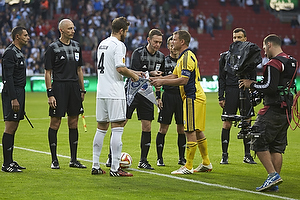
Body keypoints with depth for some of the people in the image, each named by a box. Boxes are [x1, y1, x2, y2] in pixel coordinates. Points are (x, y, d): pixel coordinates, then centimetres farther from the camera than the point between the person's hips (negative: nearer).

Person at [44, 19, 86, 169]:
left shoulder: (76, 46, 13)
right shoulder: (53, 48, -4)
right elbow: (48, 72, -5)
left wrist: (82, 90, 14)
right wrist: (50, 94, -11)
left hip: (74, 87, 6)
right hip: (59, 87, -6)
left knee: (73, 123, 7)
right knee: (55, 123, -3)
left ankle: (73, 160, 13)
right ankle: (54, 160, 4)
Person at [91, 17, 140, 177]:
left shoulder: (102, 44, 16)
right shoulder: (118, 45, -11)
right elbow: (120, 68, -19)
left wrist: (130, 72, 24)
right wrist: (133, 76, -1)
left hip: (101, 92, 8)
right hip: (115, 93, -8)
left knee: (101, 128, 13)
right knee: (117, 128, -6)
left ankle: (95, 166, 14)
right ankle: (115, 168, -9)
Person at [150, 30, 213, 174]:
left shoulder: (187, 57, -16)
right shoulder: (183, 57, 17)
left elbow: (183, 80, -23)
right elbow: (174, 75, 22)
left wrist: (162, 82, -18)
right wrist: (157, 79, 10)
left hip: (193, 98, -11)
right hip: (195, 97, 11)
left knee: (190, 131, -8)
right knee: (197, 131, 14)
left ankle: (188, 167, -7)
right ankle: (206, 163, 21)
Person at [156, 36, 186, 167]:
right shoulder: (164, 61, 6)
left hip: (182, 96, 1)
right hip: (168, 95, -1)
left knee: (182, 128, 4)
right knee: (163, 128, -1)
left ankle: (182, 158, 13)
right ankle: (159, 158, 5)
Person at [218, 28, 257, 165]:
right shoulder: (225, 56, 7)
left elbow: (253, 78, 12)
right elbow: (221, 78, 7)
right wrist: (221, 97, 0)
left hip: (245, 92, 1)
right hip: (230, 92, -1)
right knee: (227, 124, -2)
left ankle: (247, 155, 10)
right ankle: (224, 155, 5)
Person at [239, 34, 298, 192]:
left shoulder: (274, 64, -14)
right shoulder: (292, 62, 16)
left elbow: (270, 88, -22)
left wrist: (252, 85, -8)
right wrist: (257, 84, 19)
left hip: (273, 110, -9)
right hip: (286, 111, 9)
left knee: (259, 143, -3)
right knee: (277, 147, 10)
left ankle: (273, 174, -11)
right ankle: (274, 183, 10)